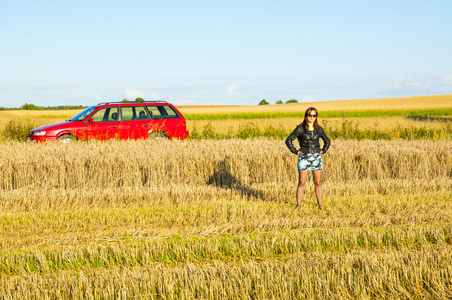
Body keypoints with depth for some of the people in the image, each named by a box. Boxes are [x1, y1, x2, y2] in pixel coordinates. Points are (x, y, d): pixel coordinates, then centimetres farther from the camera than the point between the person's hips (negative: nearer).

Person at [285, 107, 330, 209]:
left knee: (317, 183, 3)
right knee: (301, 183, -4)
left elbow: (327, 141, 22)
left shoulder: (319, 129, 7)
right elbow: (288, 140, 0)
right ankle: (298, 205, 1)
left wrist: (323, 151, 9)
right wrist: (295, 151, -6)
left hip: (316, 157, 3)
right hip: (304, 158, -3)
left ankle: (320, 205, 8)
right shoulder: (300, 128, -3)